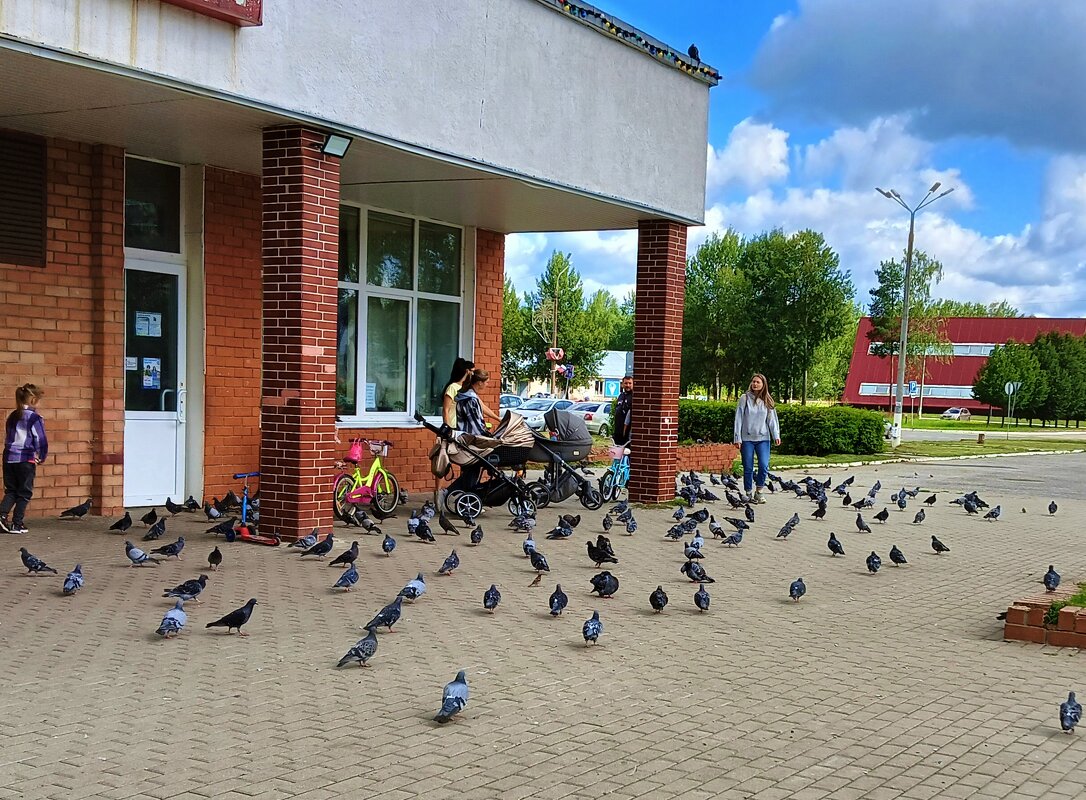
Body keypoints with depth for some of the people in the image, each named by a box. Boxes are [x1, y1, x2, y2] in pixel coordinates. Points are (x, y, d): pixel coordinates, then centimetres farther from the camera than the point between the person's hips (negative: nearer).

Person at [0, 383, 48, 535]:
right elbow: (41, 441, -12)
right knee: (24, 493, 5)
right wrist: (41, 457, 5)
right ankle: (17, 524, 6)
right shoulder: (34, 418, -10)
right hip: (26, 459, -6)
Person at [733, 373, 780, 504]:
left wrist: (776, 435, -9)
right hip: (747, 438, -1)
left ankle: (759, 492, 6)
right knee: (748, 468, 2)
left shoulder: (767, 401, 7)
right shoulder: (745, 398, 1)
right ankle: (748, 494, 13)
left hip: (763, 438, 1)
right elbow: (739, 419, 0)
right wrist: (737, 438, -5)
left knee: (764, 466, -10)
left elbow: (772, 419, 4)